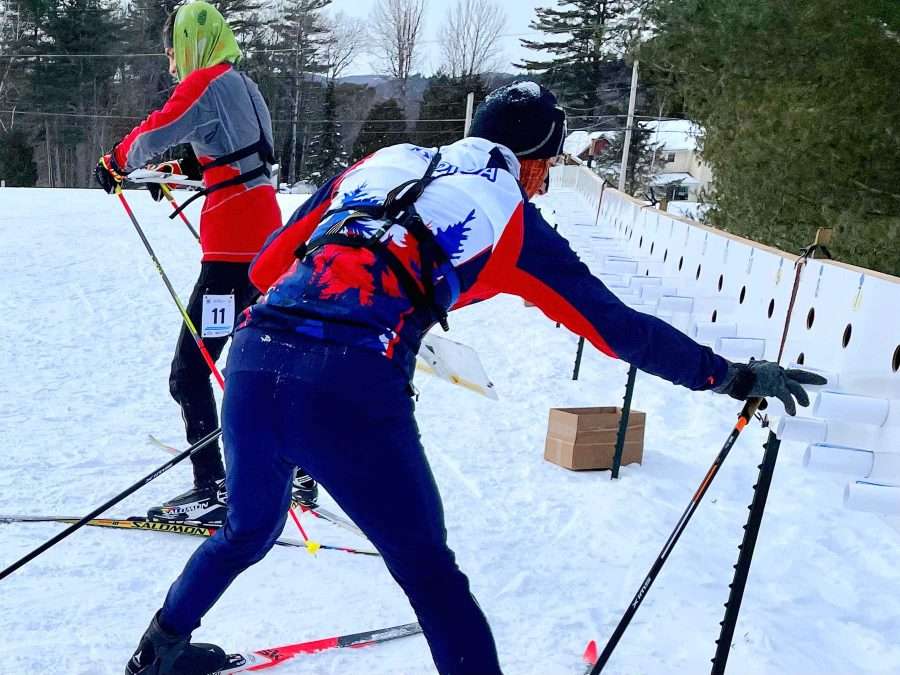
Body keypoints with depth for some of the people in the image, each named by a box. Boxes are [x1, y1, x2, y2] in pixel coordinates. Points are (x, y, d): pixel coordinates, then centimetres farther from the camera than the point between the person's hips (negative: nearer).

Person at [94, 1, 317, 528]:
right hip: (267, 239, 10)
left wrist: (115, 164, 4)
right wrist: (178, 172, 26)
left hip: (232, 247, -9)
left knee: (190, 373, -6)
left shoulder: (206, 82, -7)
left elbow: (154, 135, -14)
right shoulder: (243, 85, 19)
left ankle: (213, 491, -5)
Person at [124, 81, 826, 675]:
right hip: (354, 394, -6)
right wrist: (732, 374, 21)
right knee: (429, 574, 13)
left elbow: (266, 265, 22)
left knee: (249, 531, 32)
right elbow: (618, 326, 12)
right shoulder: (509, 216, 11)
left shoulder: (378, 163, 22)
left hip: (252, 362, 6)